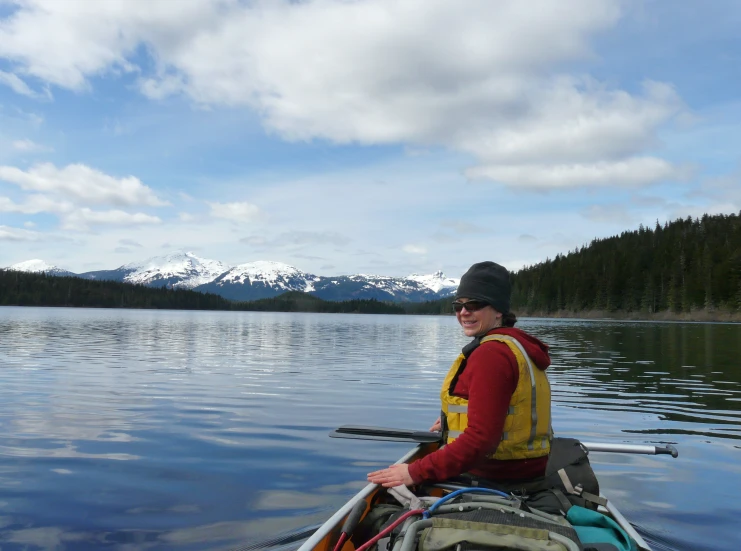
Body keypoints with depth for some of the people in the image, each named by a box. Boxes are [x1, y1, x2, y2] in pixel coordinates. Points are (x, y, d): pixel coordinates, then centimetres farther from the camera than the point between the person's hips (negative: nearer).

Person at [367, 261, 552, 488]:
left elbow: (480, 439, -26)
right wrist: (454, 419, 23)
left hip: (496, 478, -10)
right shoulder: (519, 345, 10)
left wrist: (417, 472, -27)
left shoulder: (490, 353, -19)